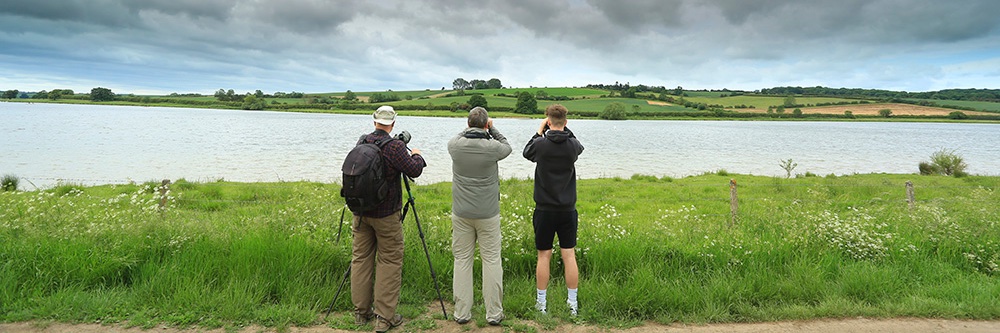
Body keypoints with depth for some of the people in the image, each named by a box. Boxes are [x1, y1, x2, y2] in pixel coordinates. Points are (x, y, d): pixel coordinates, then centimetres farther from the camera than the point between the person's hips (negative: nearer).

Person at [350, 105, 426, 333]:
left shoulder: (362, 142, 4)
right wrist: (417, 155, 3)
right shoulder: (395, 146, -16)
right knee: (390, 262, 3)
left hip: (360, 211, 6)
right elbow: (414, 170, -16)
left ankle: (361, 312, 22)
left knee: (361, 258, 13)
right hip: (385, 214, -6)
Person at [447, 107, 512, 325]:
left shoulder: (455, 146, -6)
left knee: (462, 260, 9)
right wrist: (492, 129, 14)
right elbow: (507, 147, 11)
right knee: (492, 261, 6)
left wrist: (469, 130, 20)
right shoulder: (492, 147, -12)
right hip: (488, 214, -2)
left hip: (461, 214, 2)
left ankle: (462, 313, 14)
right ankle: (494, 313, 12)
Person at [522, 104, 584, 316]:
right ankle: (573, 304, 15)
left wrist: (539, 131, 15)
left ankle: (541, 302, 17)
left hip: (544, 210, -1)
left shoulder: (540, 145, -12)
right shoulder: (573, 145, -7)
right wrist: (564, 130, 15)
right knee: (569, 255, 8)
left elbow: (527, 152, 11)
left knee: (544, 256, 8)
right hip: (568, 210, 2)